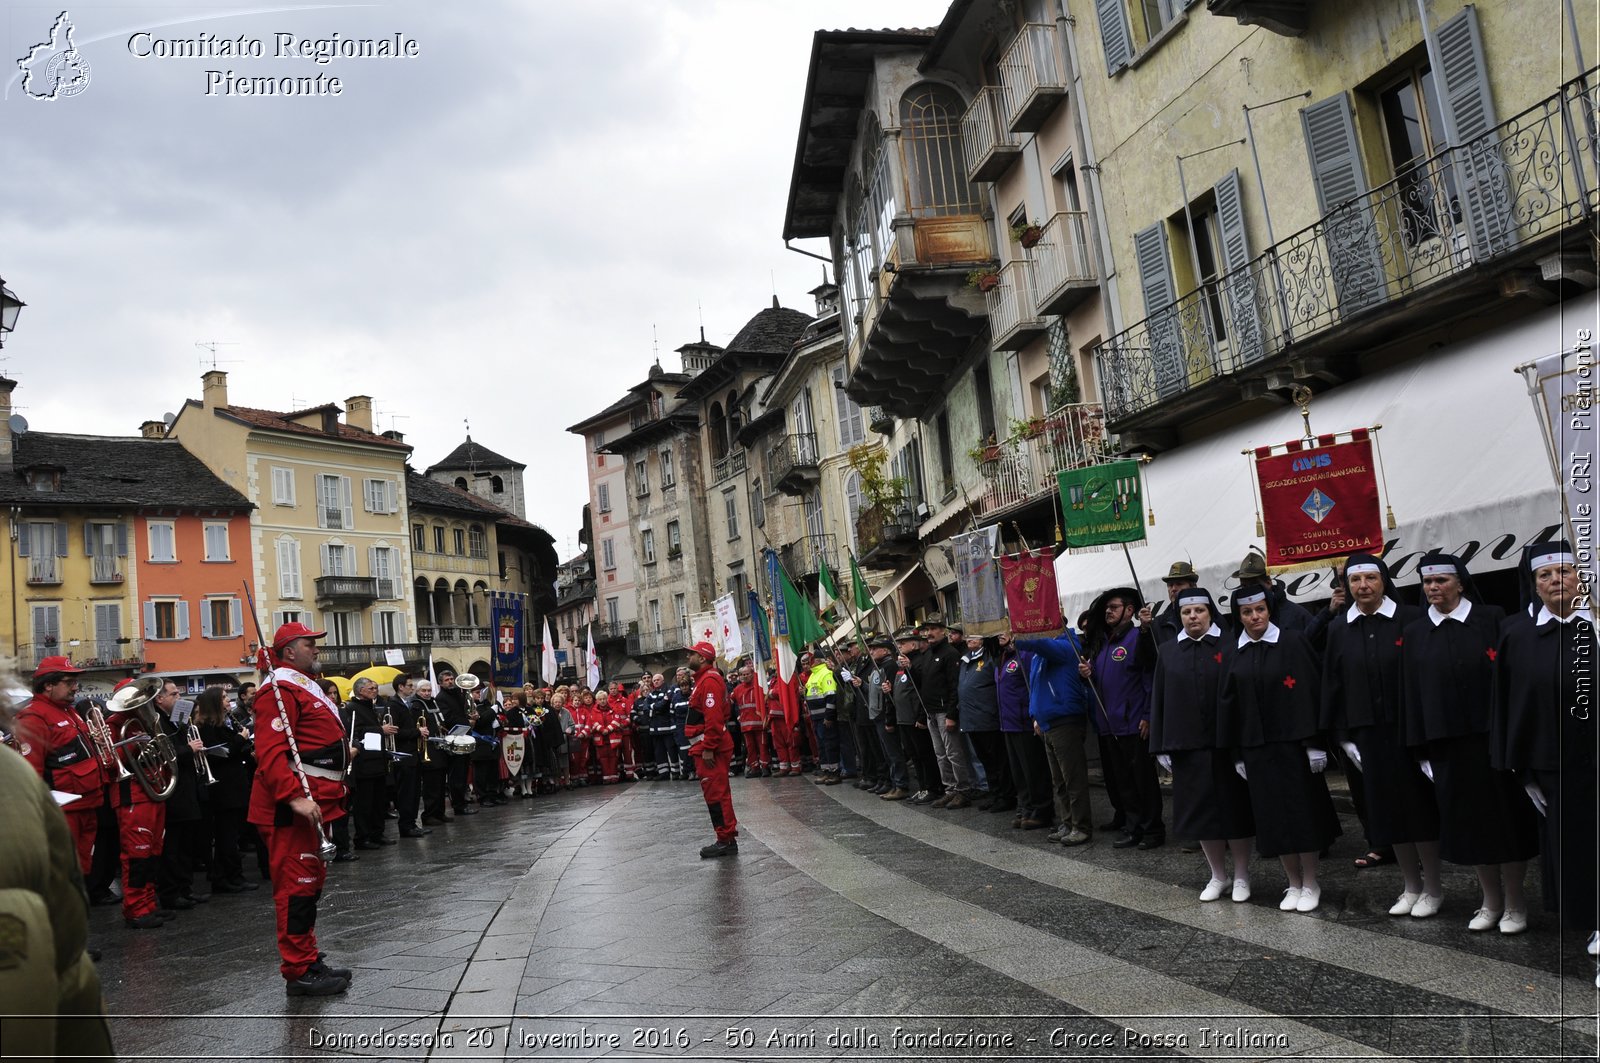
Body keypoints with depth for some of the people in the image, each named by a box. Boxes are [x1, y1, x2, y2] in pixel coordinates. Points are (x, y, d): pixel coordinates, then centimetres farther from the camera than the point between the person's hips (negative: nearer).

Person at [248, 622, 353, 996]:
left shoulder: (305, 686, 20)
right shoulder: (280, 691, -15)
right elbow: (270, 751, -25)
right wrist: (294, 796, -31)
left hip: (314, 801, 11)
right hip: (293, 807, -11)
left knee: (310, 883, 16)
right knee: (298, 885, -6)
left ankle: (309, 961, 25)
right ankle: (299, 972, 1)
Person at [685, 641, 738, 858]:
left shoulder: (709, 680, -15)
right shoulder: (705, 679, 18)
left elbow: (713, 717, -23)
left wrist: (707, 748, -24)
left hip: (711, 748, -11)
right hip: (709, 746, 11)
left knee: (715, 794, -7)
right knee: (717, 793, 14)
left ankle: (726, 840, -4)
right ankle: (727, 839, 20)